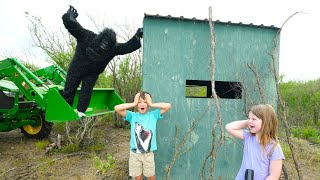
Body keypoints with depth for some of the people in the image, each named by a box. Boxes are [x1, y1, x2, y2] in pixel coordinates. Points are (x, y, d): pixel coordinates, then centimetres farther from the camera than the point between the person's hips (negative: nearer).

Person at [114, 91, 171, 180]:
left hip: (148, 154, 0)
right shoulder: (132, 116, -6)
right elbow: (117, 108, -17)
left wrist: (151, 104, -14)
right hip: (134, 154, 0)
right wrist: (133, 104, -14)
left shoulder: (153, 115, -5)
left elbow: (168, 106, -15)